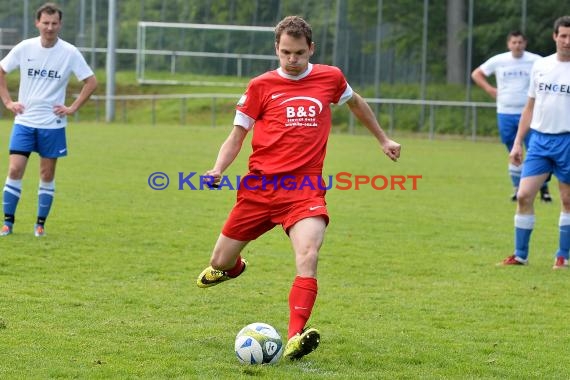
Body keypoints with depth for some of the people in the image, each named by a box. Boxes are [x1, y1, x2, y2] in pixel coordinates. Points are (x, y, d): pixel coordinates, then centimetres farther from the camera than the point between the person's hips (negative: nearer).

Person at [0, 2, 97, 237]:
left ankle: (40, 224, 14)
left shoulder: (69, 52, -6)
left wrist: (73, 108, -6)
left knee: (47, 174, 4)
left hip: (52, 123, -1)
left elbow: (91, 82, -1)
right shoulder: (24, 48, -2)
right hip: (24, 121, 1)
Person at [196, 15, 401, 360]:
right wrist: (218, 169, -10)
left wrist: (383, 139, 37)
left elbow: (355, 102, 30)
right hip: (260, 186, 1)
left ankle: (296, 338, -32)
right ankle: (231, 266, 48)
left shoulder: (330, 78, 7)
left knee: (309, 256, -28)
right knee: (220, 265, 9)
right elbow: (237, 136, 8)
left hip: (306, 188, -1)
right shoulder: (261, 86, 3)